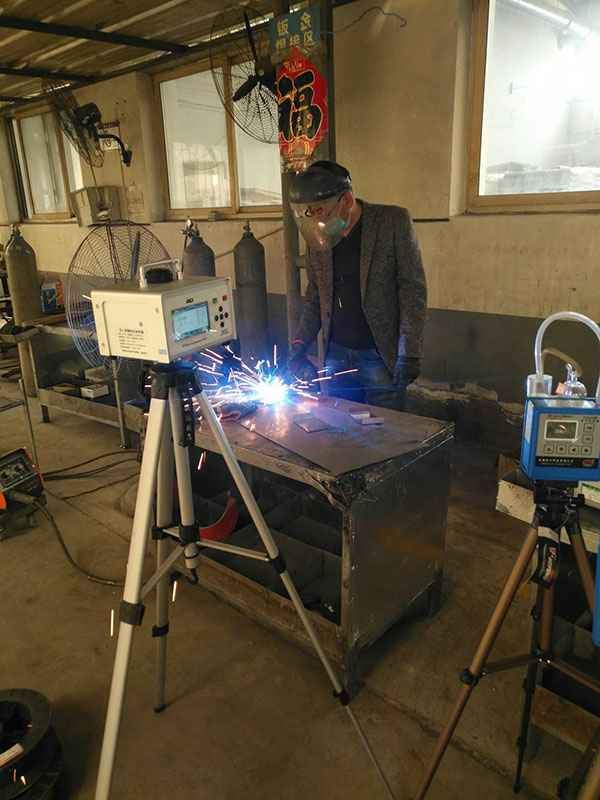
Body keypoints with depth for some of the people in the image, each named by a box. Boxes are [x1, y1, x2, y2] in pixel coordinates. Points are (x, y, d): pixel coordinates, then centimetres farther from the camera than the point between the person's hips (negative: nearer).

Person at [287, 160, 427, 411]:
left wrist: (410, 354, -13)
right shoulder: (318, 236, 5)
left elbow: (413, 290, -9)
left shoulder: (393, 221, -8)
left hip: (382, 356, -4)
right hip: (336, 355, 4)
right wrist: (299, 346, 3)